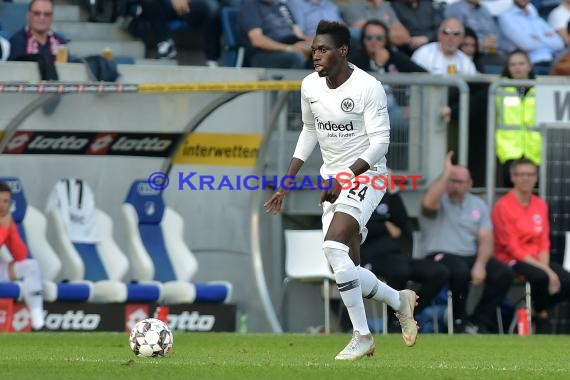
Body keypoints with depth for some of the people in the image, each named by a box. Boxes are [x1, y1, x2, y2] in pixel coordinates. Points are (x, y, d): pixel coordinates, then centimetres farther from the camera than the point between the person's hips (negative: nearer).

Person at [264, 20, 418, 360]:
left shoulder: (368, 87, -17)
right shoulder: (310, 86, 3)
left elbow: (380, 142, -17)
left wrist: (344, 179, -25)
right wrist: (288, 182, 13)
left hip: (366, 176, -7)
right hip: (332, 180, 7)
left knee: (334, 246, -26)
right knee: (347, 271, 4)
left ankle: (362, 336, -16)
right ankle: (400, 301, 32)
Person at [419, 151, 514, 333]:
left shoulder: (478, 205, 13)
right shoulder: (439, 201, 1)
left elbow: (486, 240, 5)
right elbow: (428, 203, -27)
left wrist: (480, 265, -14)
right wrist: (446, 174, -19)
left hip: (472, 256, 5)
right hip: (441, 256, -5)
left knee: (504, 274, -18)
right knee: (460, 271, -38)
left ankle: (478, 320, -6)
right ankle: (460, 320, -13)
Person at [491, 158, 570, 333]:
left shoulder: (540, 205, 10)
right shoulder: (503, 206, -9)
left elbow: (544, 243, 7)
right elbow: (512, 248, -13)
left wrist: (545, 266, -14)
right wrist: (544, 270, -19)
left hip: (538, 260, 6)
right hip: (512, 261, -6)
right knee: (541, 277, -35)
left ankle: (539, 310, 3)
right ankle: (541, 314, -7)